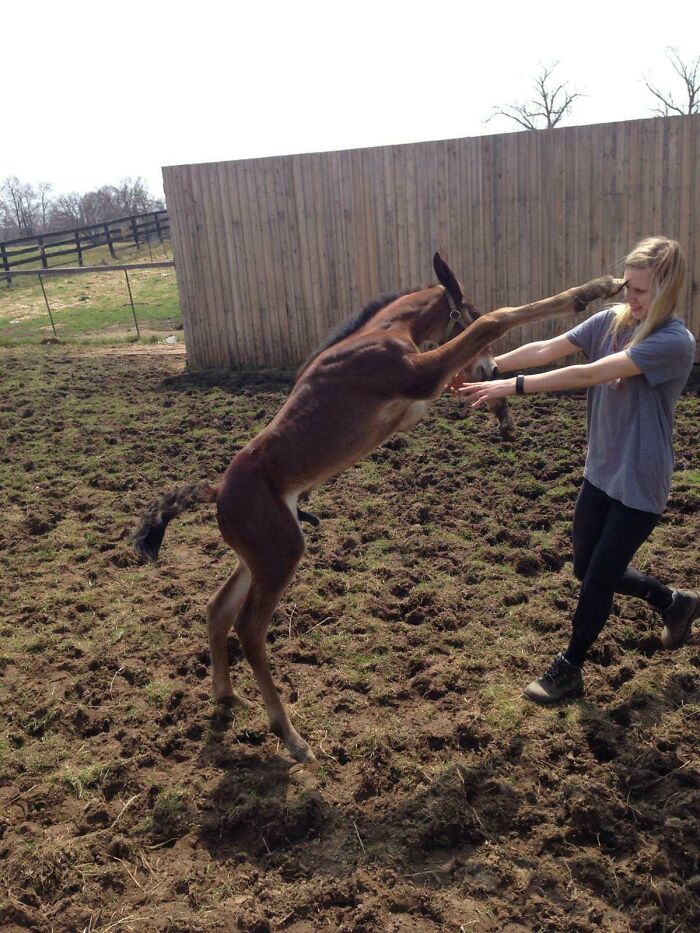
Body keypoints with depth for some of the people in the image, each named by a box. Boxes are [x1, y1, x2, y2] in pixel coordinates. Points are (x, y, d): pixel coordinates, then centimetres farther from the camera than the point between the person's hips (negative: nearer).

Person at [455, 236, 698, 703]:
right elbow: (545, 349, -9)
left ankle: (568, 672, 27)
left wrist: (511, 386, -33)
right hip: (601, 473, 7)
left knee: (598, 578, 4)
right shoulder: (612, 320, -2)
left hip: (639, 485, -7)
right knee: (589, 569, 19)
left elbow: (589, 374, -30)